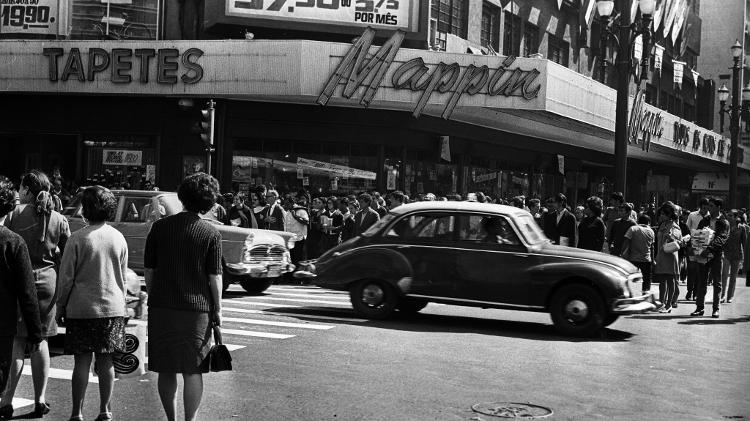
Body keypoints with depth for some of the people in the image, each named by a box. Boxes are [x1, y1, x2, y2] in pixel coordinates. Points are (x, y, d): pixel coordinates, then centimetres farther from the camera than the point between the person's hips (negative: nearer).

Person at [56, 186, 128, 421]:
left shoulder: (78, 239, -9)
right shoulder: (119, 238, 3)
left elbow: (66, 278, -5)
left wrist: (61, 307, 6)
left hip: (82, 307, -3)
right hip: (113, 307, 3)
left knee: (82, 361, 1)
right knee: (106, 361, 8)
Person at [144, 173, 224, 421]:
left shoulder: (160, 227, 2)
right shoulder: (211, 233, -5)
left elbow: (149, 270, 5)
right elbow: (215, 276, -5)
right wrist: (217, 310, 2)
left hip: (162, 307, 2)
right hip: (197, 308, -2)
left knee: (166, 369, 11)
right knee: (193, 370, 5)